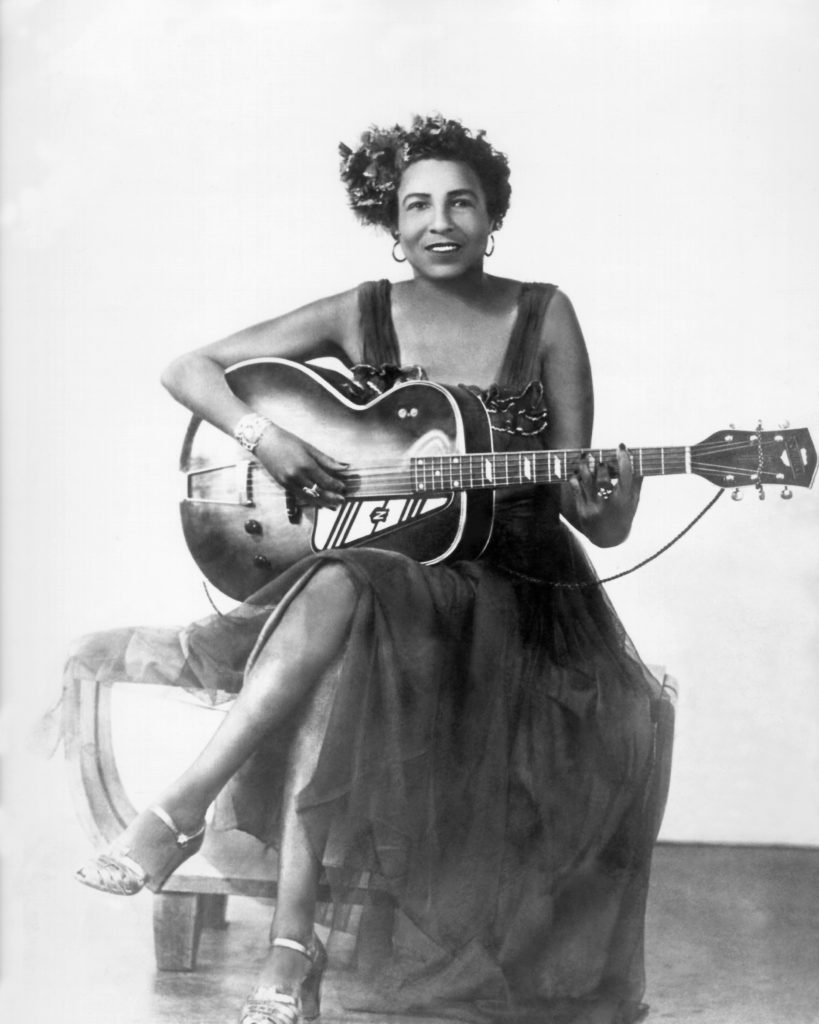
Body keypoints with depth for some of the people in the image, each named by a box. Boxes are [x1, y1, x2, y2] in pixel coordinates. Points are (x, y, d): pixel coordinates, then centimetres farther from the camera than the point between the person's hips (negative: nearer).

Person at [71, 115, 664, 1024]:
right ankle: (292, 951, -31)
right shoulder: (361, 316, 6)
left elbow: (587, 511, 5)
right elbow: (187, 369, 6)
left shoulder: (543, 318, 4)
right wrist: (263, 437, -12)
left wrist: (606, 501, -20)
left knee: (338, 593, -34)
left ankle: (179, 813, -26)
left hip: (513, 595, -2)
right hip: (379, 559, 2)